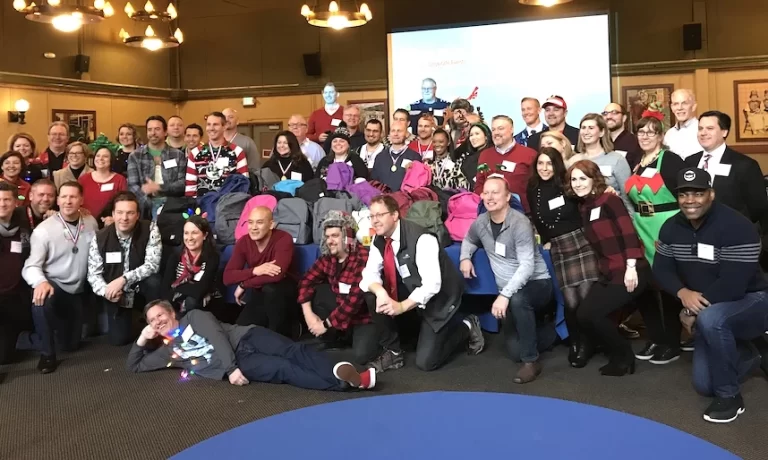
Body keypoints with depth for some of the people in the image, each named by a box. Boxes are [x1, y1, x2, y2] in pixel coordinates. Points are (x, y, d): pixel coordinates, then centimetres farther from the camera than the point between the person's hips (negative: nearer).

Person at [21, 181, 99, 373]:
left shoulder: (91, 223, -3)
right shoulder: (44, 229, -15)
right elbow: (31, 265, -20)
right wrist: (41, 282, -39)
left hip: (76, 291, 4)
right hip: (52, 284, -4)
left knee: (70, 344, 10)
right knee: (41, 299, -41)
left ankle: (57, 320, 47)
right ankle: (47, 353, -19)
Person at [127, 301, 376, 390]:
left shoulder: (194, 317, 13)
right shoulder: (167, 351, 23)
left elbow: (217, 337, -2)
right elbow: (134, 366, 30)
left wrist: (231, 367, -16)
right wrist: (141, 341, 12)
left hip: (245, 339, 1)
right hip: (233, 366, 0)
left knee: (293, 352, -26)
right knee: (284, 368, -26)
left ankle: (340, 372, -45)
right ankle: (344, 382, -44)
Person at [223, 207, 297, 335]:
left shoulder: (283, 239, -24)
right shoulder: (243, 242, -8)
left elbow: (277, 275, -38)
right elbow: (227, 277, -15)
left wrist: (243, 285, -25)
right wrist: (255, 271, -32)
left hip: (283, 293, -4)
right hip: (259, 294, 4)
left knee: (270, 288, -36)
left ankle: (278, 334, -16)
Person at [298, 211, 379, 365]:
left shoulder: (363, 258, -27)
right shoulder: (328, 256, -5)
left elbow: (355, 298, -29)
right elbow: (307, 281, 1)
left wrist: (326, 324, -22)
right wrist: (308, 313, -13)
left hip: (364, 314, -6)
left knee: (361, 355, -26)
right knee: (315, 290, -13)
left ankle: (370, 334, 9)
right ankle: (330, 338, 3)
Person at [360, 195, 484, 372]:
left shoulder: (420, 239, -30)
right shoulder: (379, 241, -9)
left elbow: (431, 285, -34)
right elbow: (370, 273, -13)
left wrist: (402, 306, -41)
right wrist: (380, 292, -35)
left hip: (438, 296, -6)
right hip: (412, 291, 6)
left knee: (425, 362, -9)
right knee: (372, 295, -17)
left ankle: (467, 328, 16)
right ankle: (393, 351, -2)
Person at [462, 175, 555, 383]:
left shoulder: (519, 223, -21)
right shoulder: (480, 223, -1)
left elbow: (527, 265, -27)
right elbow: (469, 240, 22)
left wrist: (504, 295, -36)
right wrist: (465, 257, 0)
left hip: (537, 284, -6)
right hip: (509, 292, 6)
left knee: (517, 299, -41)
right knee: (515, 351, -1)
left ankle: (531, 361, -23)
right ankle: (551, 331, 31)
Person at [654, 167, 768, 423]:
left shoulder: (737, 228, -27)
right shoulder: (671, 228, -5)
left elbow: (732, 286, -32)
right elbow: (662, 270, -3)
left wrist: (692, 310, -23)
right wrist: (683, 293, -24)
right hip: (710, 310, 7)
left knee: (710, 319, -40)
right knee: (703, 385, 8)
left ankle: (730, 396, -20)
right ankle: (745, 355, 39)